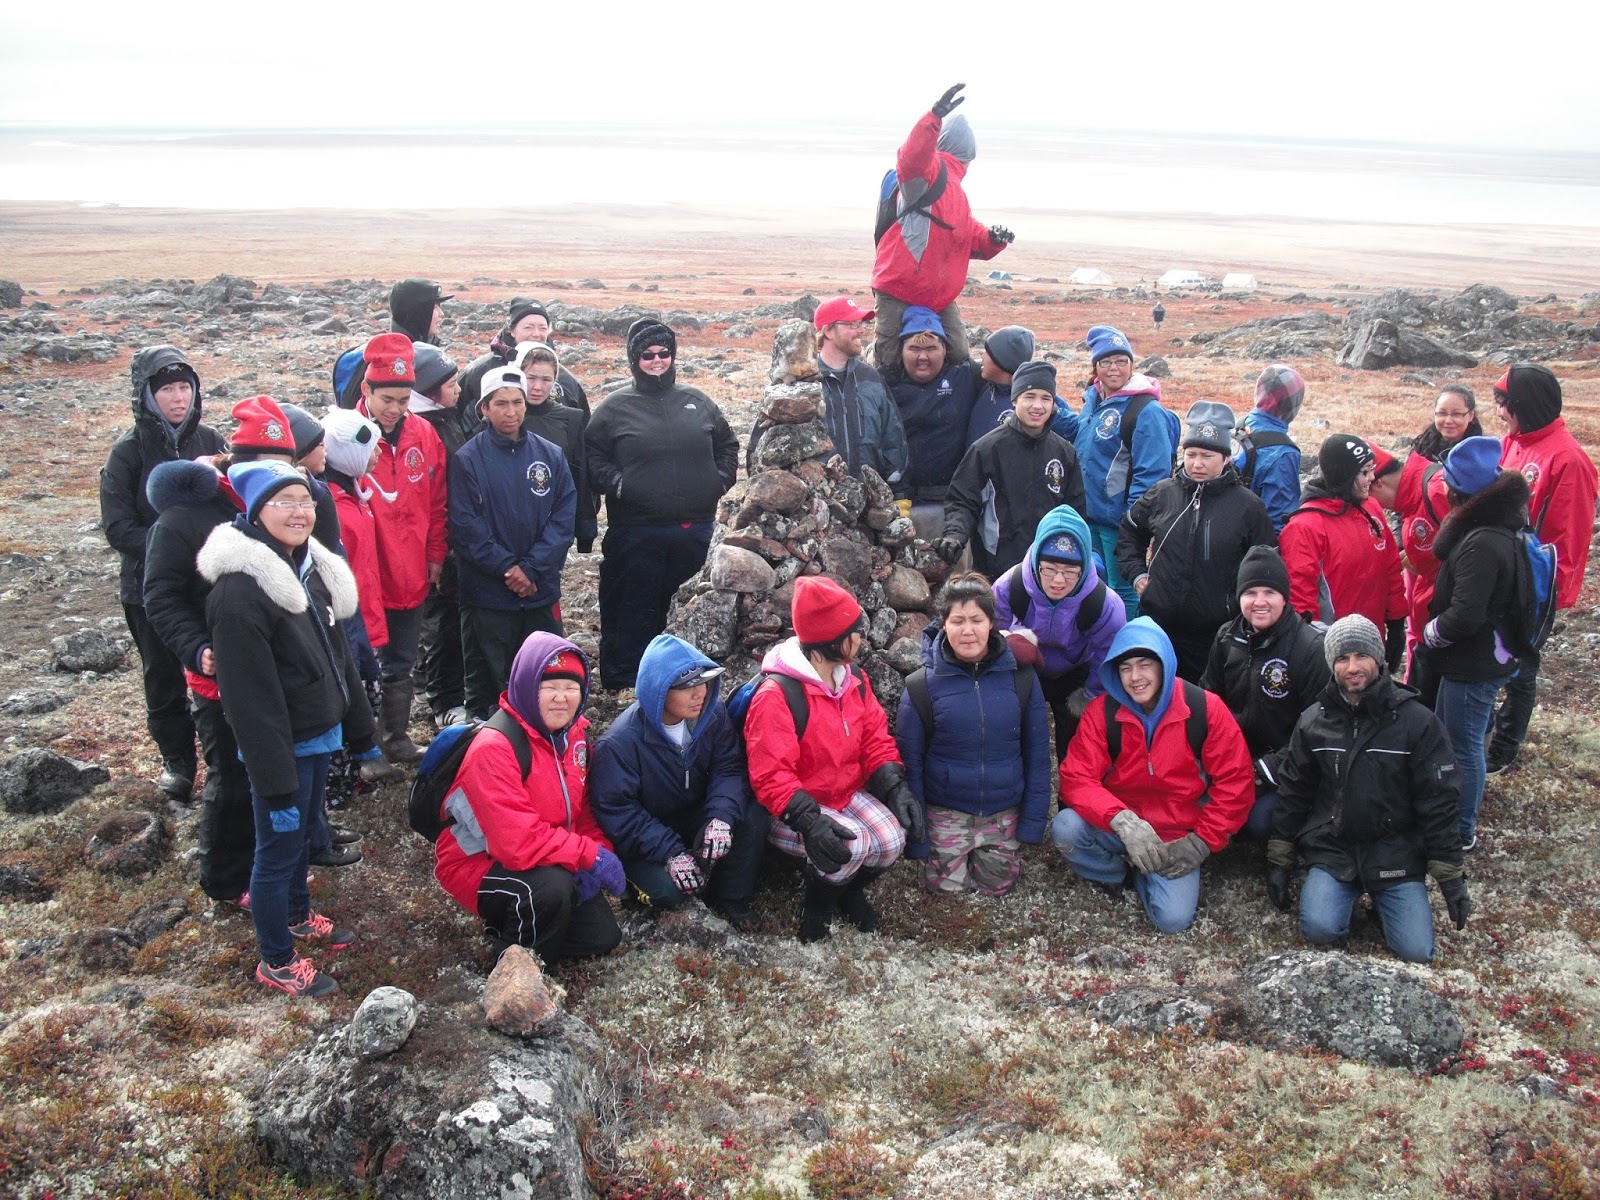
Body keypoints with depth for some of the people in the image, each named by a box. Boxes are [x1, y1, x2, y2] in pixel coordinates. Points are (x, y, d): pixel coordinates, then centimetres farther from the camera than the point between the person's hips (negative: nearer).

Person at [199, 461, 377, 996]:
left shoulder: (310, 568, 4)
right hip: (283, 747, -8)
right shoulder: (240, 591, -24)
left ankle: (297, 914, 47)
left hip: (320, 737, 8)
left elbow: (336, 651, 13)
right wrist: (275, 778, -24)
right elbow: (250, 697, -25)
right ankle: (276, 962, 22)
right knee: (279, 847, 6)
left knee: (302, 831, 25)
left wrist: (359, 729, 15)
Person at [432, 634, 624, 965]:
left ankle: (512, 924, 22)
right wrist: (591, 855, -29)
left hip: (552, 861, 8)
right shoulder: (494, 748, -28)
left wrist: (599, 851, -14)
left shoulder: (575, 732, -3)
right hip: (478, 865, -8)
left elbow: (582, 807, 6)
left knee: (602, 938, 1)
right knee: (552, 886, -36)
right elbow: (519, 842, -35)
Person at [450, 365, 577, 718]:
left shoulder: (552, 456, 5)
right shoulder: (467, 459, -2)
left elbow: (564, 518, -1)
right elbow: (465, 527, -8)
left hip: (542, 591, 3)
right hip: (486, 593, -2)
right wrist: (506, 567, -15)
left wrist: (532, 569, -11)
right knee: (488, 678, 6)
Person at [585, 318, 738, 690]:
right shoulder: (615, 407, 4)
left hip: (694, 530, 3)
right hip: (635, 532, -3)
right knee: (633, 613, 1)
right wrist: (617, 484, -9)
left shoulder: (697, 402, 13)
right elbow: (592, 456, 4)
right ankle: (623, 684, 9)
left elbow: (727, 444, 23)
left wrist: (721, 480, 9)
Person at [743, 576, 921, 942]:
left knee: (892, 839, -18)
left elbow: (876, 740, 4)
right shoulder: (776, 695, -25)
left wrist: (897, 787, -13)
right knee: (851, 845, -31)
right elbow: (770, 777, -27)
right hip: (791, 810, -7)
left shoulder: (854, 679, 1)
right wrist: (809, 821, -40)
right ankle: (815, 908, -1)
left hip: (849, 794, 7)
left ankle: (851, 890, 14)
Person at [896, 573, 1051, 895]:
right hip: (945, 811, -1)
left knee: (997, 886, 8)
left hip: (1004, 811, 2)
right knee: (947, 886, 0)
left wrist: (1033, 820, -3)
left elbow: (1037, 753, -1)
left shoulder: (1021, 678, -7)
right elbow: (910, 762, -6)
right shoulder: (922, 686, -11)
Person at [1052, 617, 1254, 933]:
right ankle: (1115, 872, 5)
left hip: (1177, 838, 0)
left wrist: (1201, 842, -11)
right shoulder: (1102, 712, -10)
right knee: (1065, 827, -29)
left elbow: (1235, 783, -6)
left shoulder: (1205, 708, -10)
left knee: (1173, 919, -20)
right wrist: (1123, 821, -32)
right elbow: (1076, 778, -16)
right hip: (1118, 831, 1)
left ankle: (1141, 874, 15)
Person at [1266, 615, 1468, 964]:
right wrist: (1278, 862, 6)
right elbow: (1292, 793, 7)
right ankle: (1352, 892, 12)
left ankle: (1380, 896, 18)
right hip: (1331, 851, 1)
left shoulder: (1417, 721, -7)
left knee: (1416, 952, -12)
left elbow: (1439, 802, -4)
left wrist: (1451, 877, -5)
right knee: (1318, 929, -21)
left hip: (1396, 854, -1)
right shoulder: (1313, 721, 0)